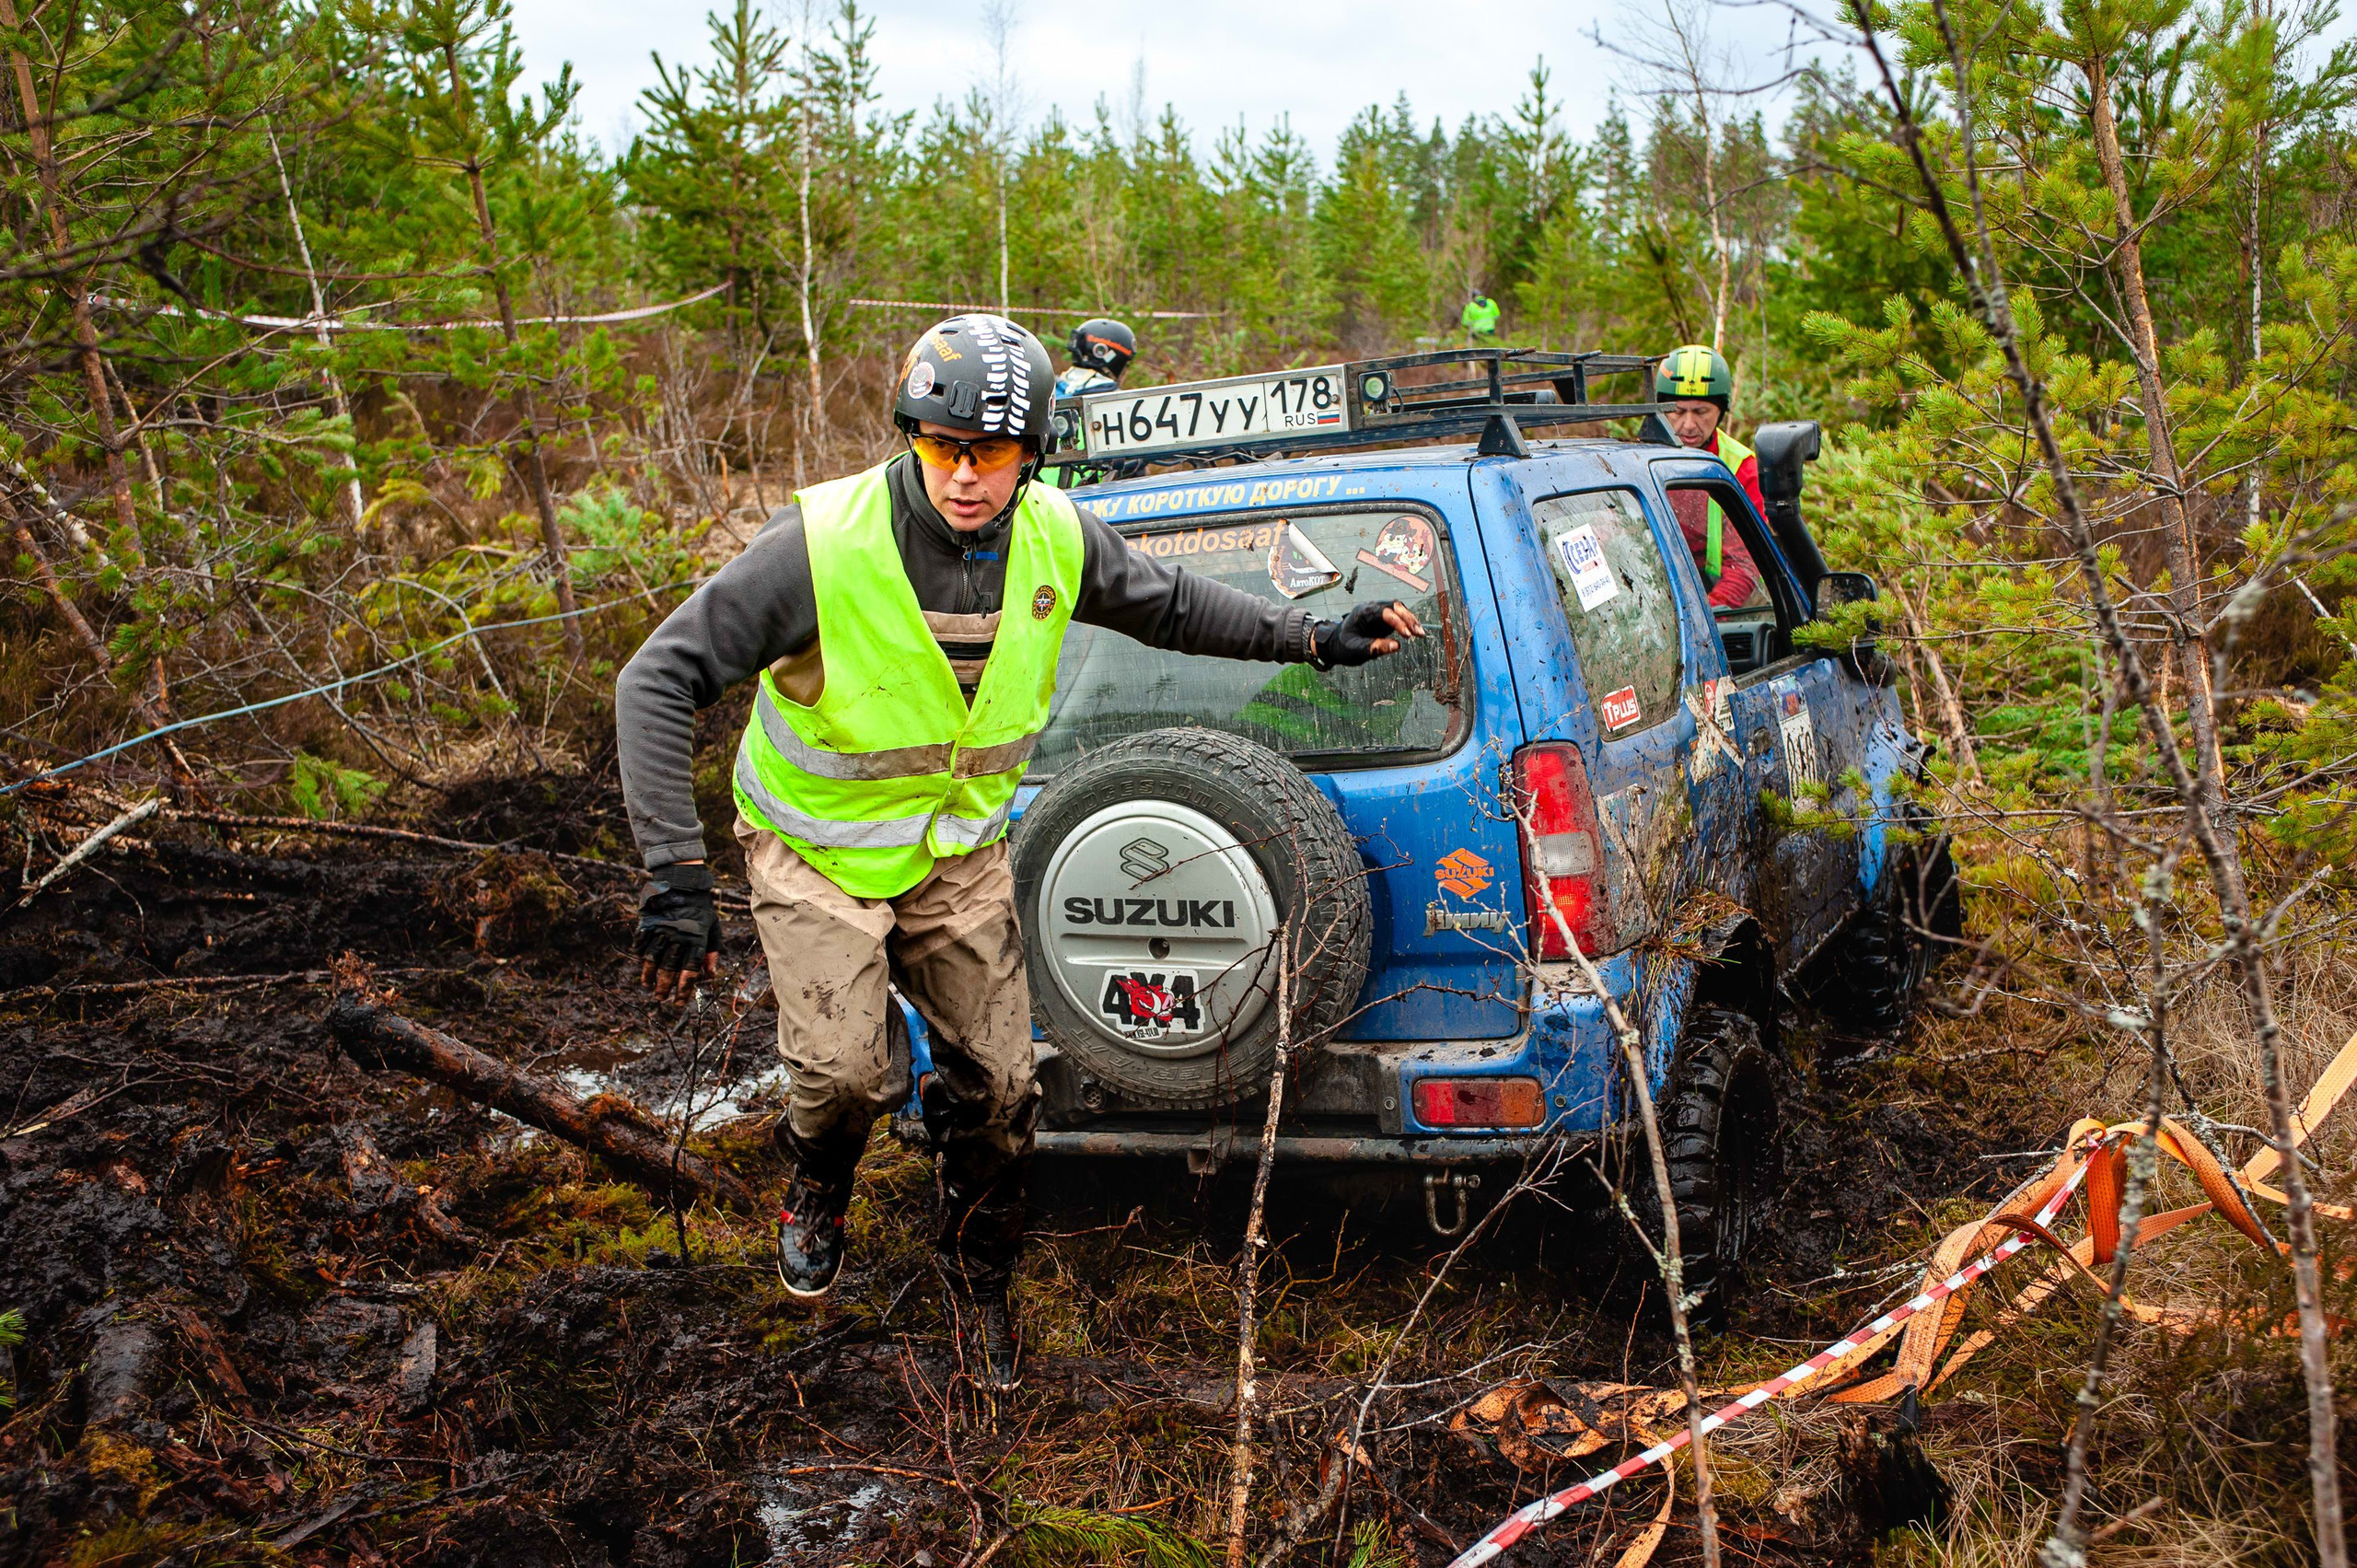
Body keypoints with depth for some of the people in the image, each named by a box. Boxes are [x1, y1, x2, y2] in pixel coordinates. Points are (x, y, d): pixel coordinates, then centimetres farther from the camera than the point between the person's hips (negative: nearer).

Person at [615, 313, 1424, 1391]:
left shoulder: (1056, 540, -13)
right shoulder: (822, 545, -28)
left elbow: (1166, 604, 9)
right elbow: (660, 679, -26)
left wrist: (1314, 639, 7)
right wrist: (675, 873, -33)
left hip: (960, 852, 4)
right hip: (817, 848, -4)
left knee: (996, 1081, 5)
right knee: (846, 1070, -18)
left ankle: (977, 1276, 32)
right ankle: (816, 1184, 20)